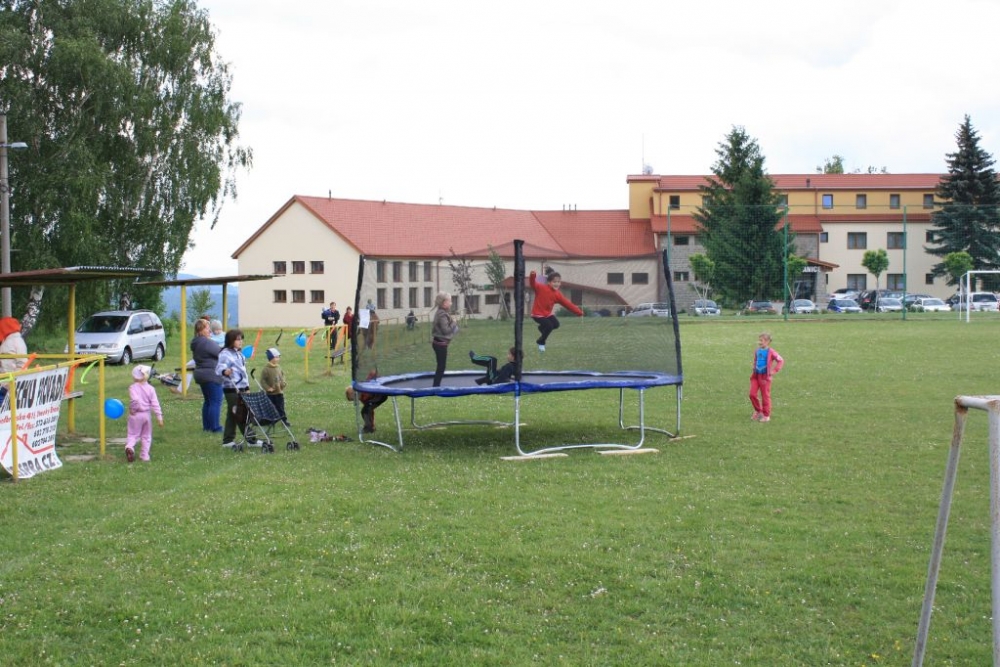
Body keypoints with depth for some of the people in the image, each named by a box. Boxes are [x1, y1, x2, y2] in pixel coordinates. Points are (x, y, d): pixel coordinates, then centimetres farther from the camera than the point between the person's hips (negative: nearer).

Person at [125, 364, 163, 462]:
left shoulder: (133, 387, -10)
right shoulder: (150, 388, 0)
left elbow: (135, 399, -27)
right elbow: (155, 403, -3)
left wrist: (134, 408, -10)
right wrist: (159, 416, -2)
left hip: (136, 415, -3)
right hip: (147, 414, 3)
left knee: (132, 434, 4)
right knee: (146, 436, 15)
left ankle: (129, 447, -26)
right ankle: (145, 456, 15)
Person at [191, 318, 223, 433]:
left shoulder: (195, 343, 12)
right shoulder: (207, 342, -20)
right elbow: (220, 353, -17)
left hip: (200, 374, 10)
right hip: (212, 375, -10)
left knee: (208, 401, 18)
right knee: (216, 402, -5)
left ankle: (206, 426, 20)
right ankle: (215, 427, -6)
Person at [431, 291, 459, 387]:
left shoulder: (441, 313, 11)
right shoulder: (442, 315, -21)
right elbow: (446, 330, -24)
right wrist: (453, 323, -13)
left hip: (439, 342, 10)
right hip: (441, 343, -10)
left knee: (441, 366, 16)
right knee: (441, 366, -4)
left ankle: (436, 386, 22)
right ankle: (436, 386, 0)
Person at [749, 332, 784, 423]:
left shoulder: (770, 352, -12)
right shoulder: (757, 351, 6)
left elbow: (780, 361, -13)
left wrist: (774, 370, -18)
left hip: (765, 377, -6)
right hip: (756, 375, 6)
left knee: (765, 396, 2)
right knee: (752, 394, 1)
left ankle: (766, 415, 13)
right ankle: (758, 411, 23)